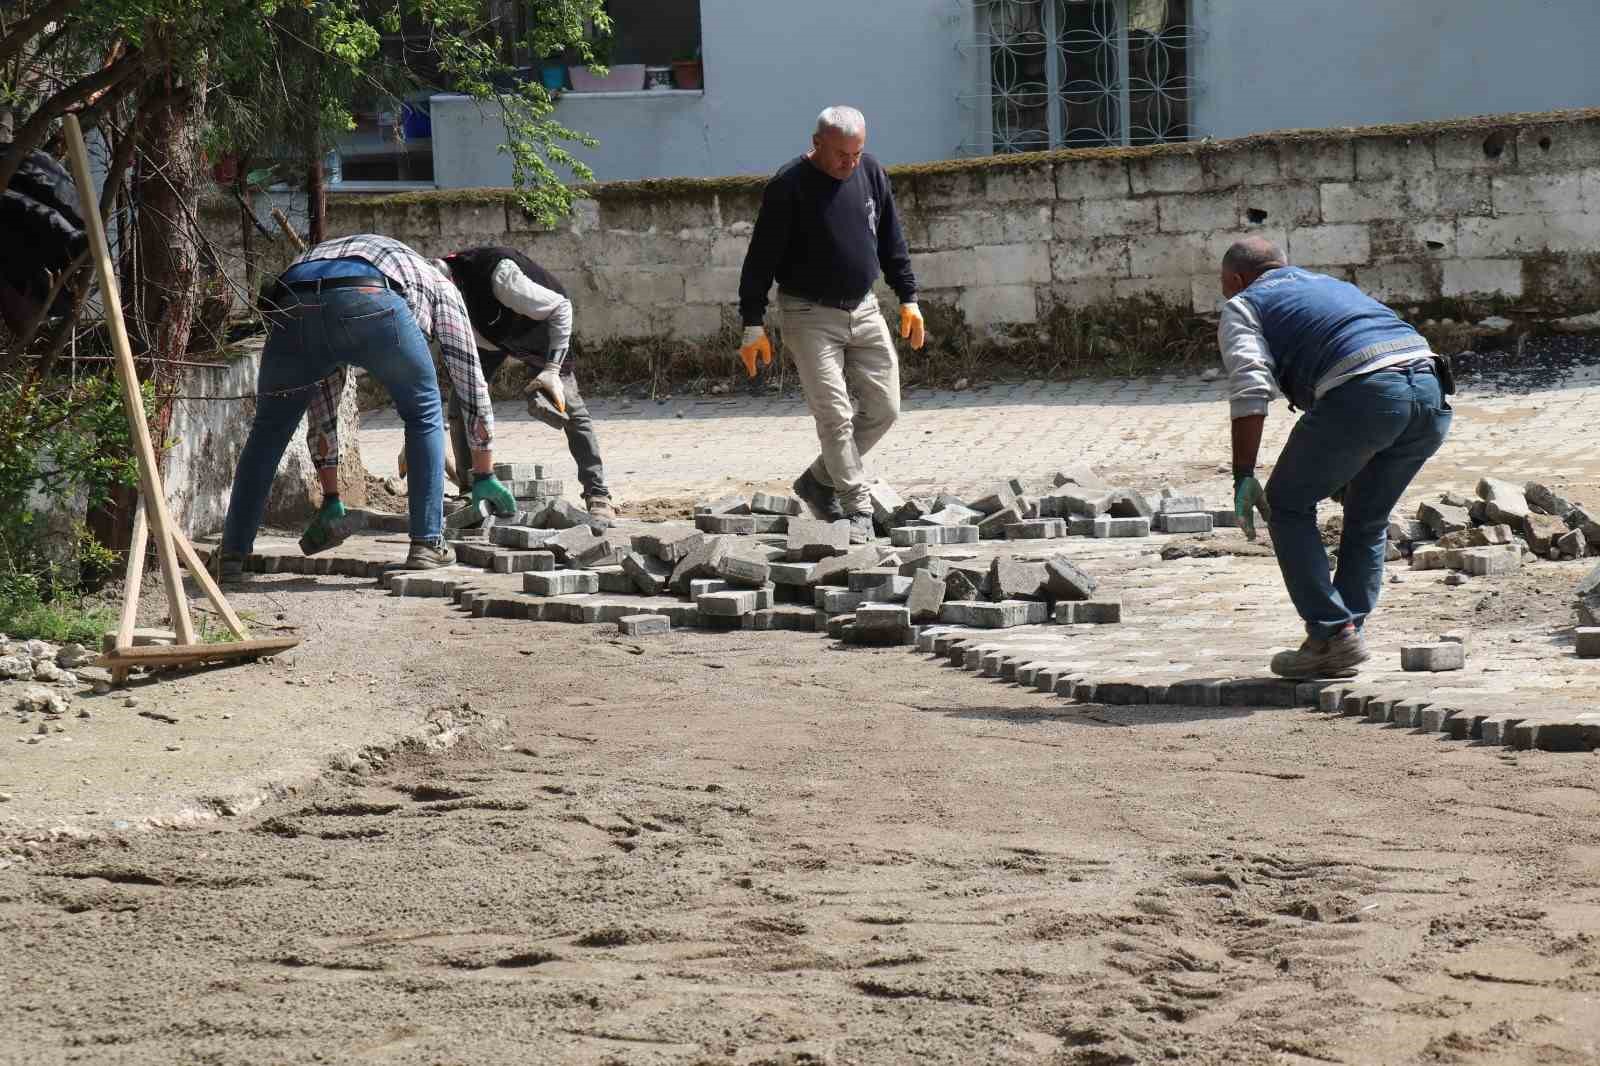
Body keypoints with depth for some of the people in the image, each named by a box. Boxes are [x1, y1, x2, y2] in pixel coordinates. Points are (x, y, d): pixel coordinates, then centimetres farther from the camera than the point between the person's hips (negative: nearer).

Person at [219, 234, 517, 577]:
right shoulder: (438, 287, 39)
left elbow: (322, 410, 47)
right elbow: (469, 376, 38)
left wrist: (331, 499, 50)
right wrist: (484, 475, 45)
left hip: (292, 310, 3)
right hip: (372, 303, -3)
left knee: (268, 432, 22)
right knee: (424, 415, 22)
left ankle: (232, 555, 17)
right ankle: (427, 544, 18)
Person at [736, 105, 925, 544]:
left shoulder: (870, 173, 3)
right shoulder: (789, 186, -14)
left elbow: (891, 241, 15)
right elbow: (761, 257, -11)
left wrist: (908, 298, 11)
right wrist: (753, 326, -13)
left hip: (863, 311, 6)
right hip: (810, 316, -6)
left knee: (883, 408, 3)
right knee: (834, 415, -10)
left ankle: (820, 480, 19)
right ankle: (857, 509, -3)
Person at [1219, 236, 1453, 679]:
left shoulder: (1243, 305, 19)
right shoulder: (1332, 285, 40)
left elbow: (1249, 390, 1)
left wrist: (1243, 477, 0)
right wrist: (1347, 469, 48)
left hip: (1363, 393, -6)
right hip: (1431, 391, 6)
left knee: (1289, 504, 13)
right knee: (1368, 520, 24)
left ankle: (1332, 633, 5)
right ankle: (1345, 641, 19)